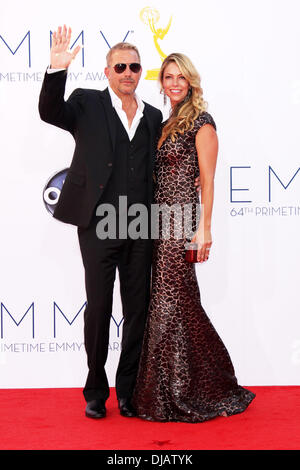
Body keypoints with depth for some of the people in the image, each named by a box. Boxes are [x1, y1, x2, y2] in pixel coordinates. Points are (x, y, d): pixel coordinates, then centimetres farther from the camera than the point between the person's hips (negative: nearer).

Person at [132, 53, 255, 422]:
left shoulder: (201, 123, -5)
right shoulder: (167, 125, 18)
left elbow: (207, 180, -10)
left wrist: (204, 228, -16)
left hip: (181, 223, -8)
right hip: (161, 224, 8)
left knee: (170, 304, -4)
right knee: (178, 303, 12)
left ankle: (175, 395, 9)